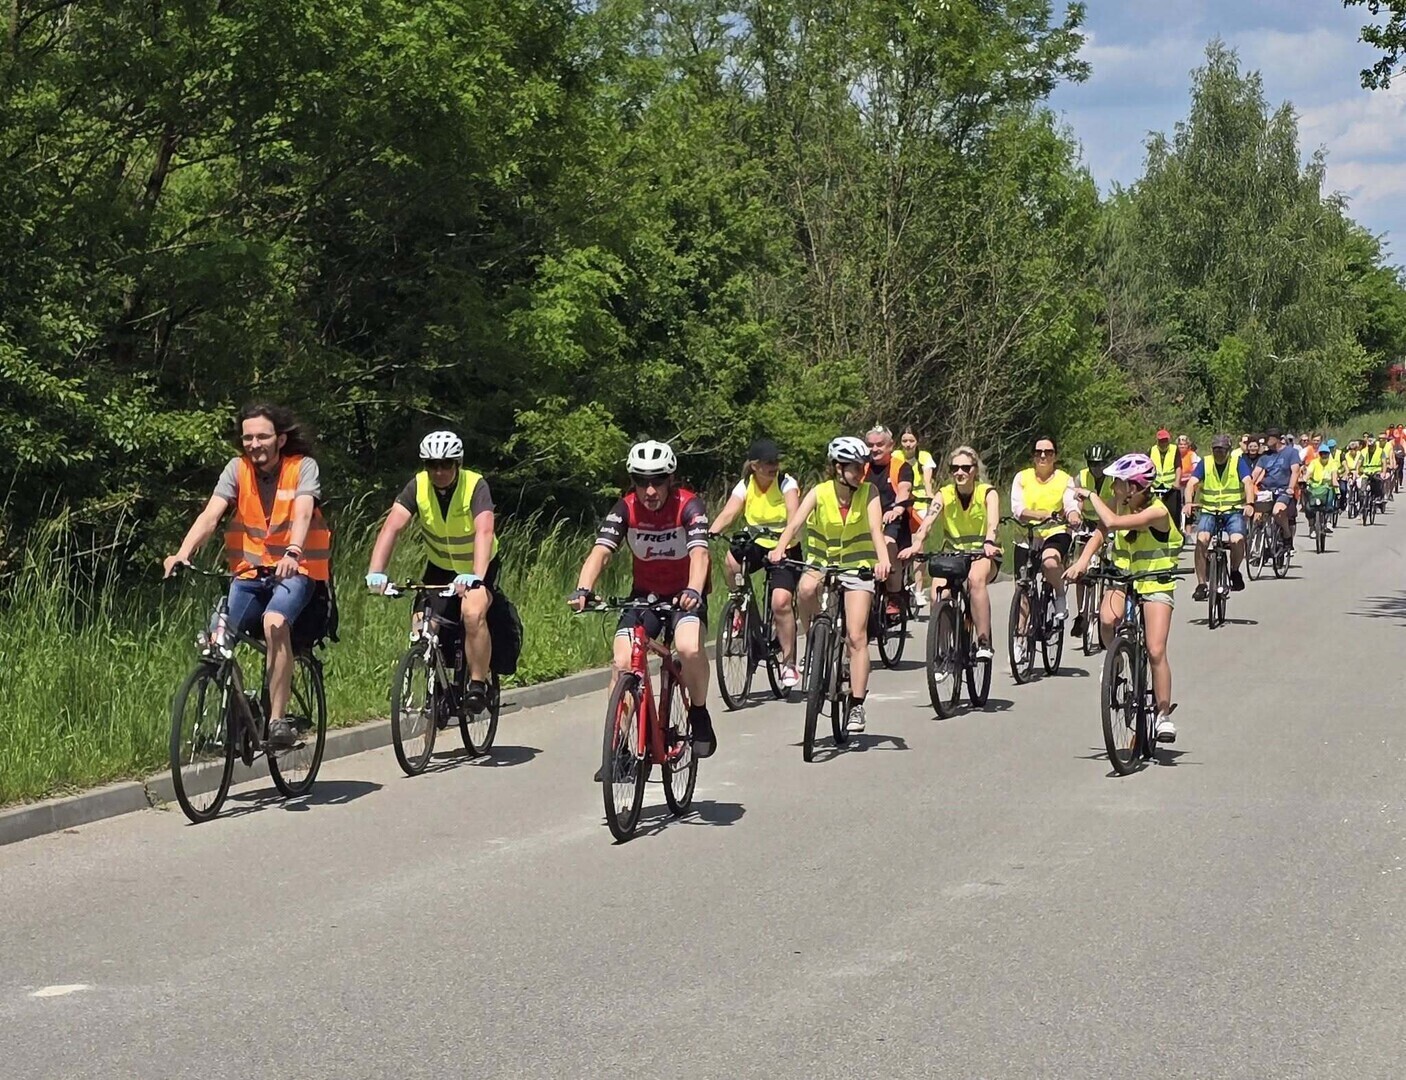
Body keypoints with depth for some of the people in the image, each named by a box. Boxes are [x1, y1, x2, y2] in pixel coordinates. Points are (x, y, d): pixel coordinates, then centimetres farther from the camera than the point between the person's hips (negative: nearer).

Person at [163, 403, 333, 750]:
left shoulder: (303, 467, -8)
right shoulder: (237, 469, 0)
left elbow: (303, 514, -25)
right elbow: (210, 515, -12)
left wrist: (292, 553, -45)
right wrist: (182, 553, -30)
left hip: (295, 569, -4)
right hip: (250, 570, 4)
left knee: (275, 623, -33)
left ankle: (278, 720, -28)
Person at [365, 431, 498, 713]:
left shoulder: (475, 486, -25)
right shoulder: (418, 486, -17)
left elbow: (484, 531, -40)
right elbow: (392, 526, -28)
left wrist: (475, 576, -56)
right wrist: (376, 572, -43)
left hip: (477, 567, -4)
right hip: (439, 567, 4)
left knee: (473, 614, -30)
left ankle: (478, 685, -16)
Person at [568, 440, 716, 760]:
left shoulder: (688, 505, -20)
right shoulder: (625, 509, -13)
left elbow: (699, 553, -35)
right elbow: (601, 551, -25)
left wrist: (693, 591, -54)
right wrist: (582, 590, -44)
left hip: (685, 595, -3)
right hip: (645, 593, 3)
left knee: (689, 648, -32)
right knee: (622, 663, -14)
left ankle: (699, 715, -6)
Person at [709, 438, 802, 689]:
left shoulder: (786, 483, -13)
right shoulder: (745, 485, -5)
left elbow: (793, 515, -28)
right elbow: (728, 513, -19)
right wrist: (709, 534, -38)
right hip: (757, 545, 3)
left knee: (781, 601, -22)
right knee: (731, 561, -29)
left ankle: (789, 663, -8)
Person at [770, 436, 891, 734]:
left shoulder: (868, 492, -9)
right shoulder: (819, 493, -10)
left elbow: (876, 529, -22)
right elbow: (795, 522, -23)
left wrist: (883, 560, -41)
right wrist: (779, 549, -42)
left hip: (857, 567, 0)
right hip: (821, 561, 0)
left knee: (856, 637, -9)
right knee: (806, 589, -35)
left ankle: (857, 705, -1)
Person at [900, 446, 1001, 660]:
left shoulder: (988, 493, -8)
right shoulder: (944, 494, -3)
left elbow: (993, 522, -27)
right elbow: (928, 520, -21)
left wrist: (989, 543, -50)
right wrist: (917, 544, -41)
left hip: (983, 554, -2)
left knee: (976, 578, -37)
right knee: (937, 596, -25)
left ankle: (984, 642, -31)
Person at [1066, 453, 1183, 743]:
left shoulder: (1157, 511, -23)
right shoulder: (1119, 503, -4)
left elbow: (1112, 523, -32)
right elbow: (1100, 532, -7)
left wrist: (1092, 496, -18)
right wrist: (1082, 561, -25)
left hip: (1156, 585, -4)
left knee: (1156, 652, -13)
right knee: (1107, 620, -29)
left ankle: (1164, 715, 1)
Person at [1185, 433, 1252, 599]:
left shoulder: (1238, 463, 0)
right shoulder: (1204, 464, 3)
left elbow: (1247, 483, -14)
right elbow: (1191, 483, -8)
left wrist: (1249, 503, -33)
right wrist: (1189, 502, -29)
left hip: (1234, 510, -1)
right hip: (1209, 510, 1)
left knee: (1237, 540, -27)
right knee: (1201, 540, -25)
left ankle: (1235, 571, 5)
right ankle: (1201, 584, -17)